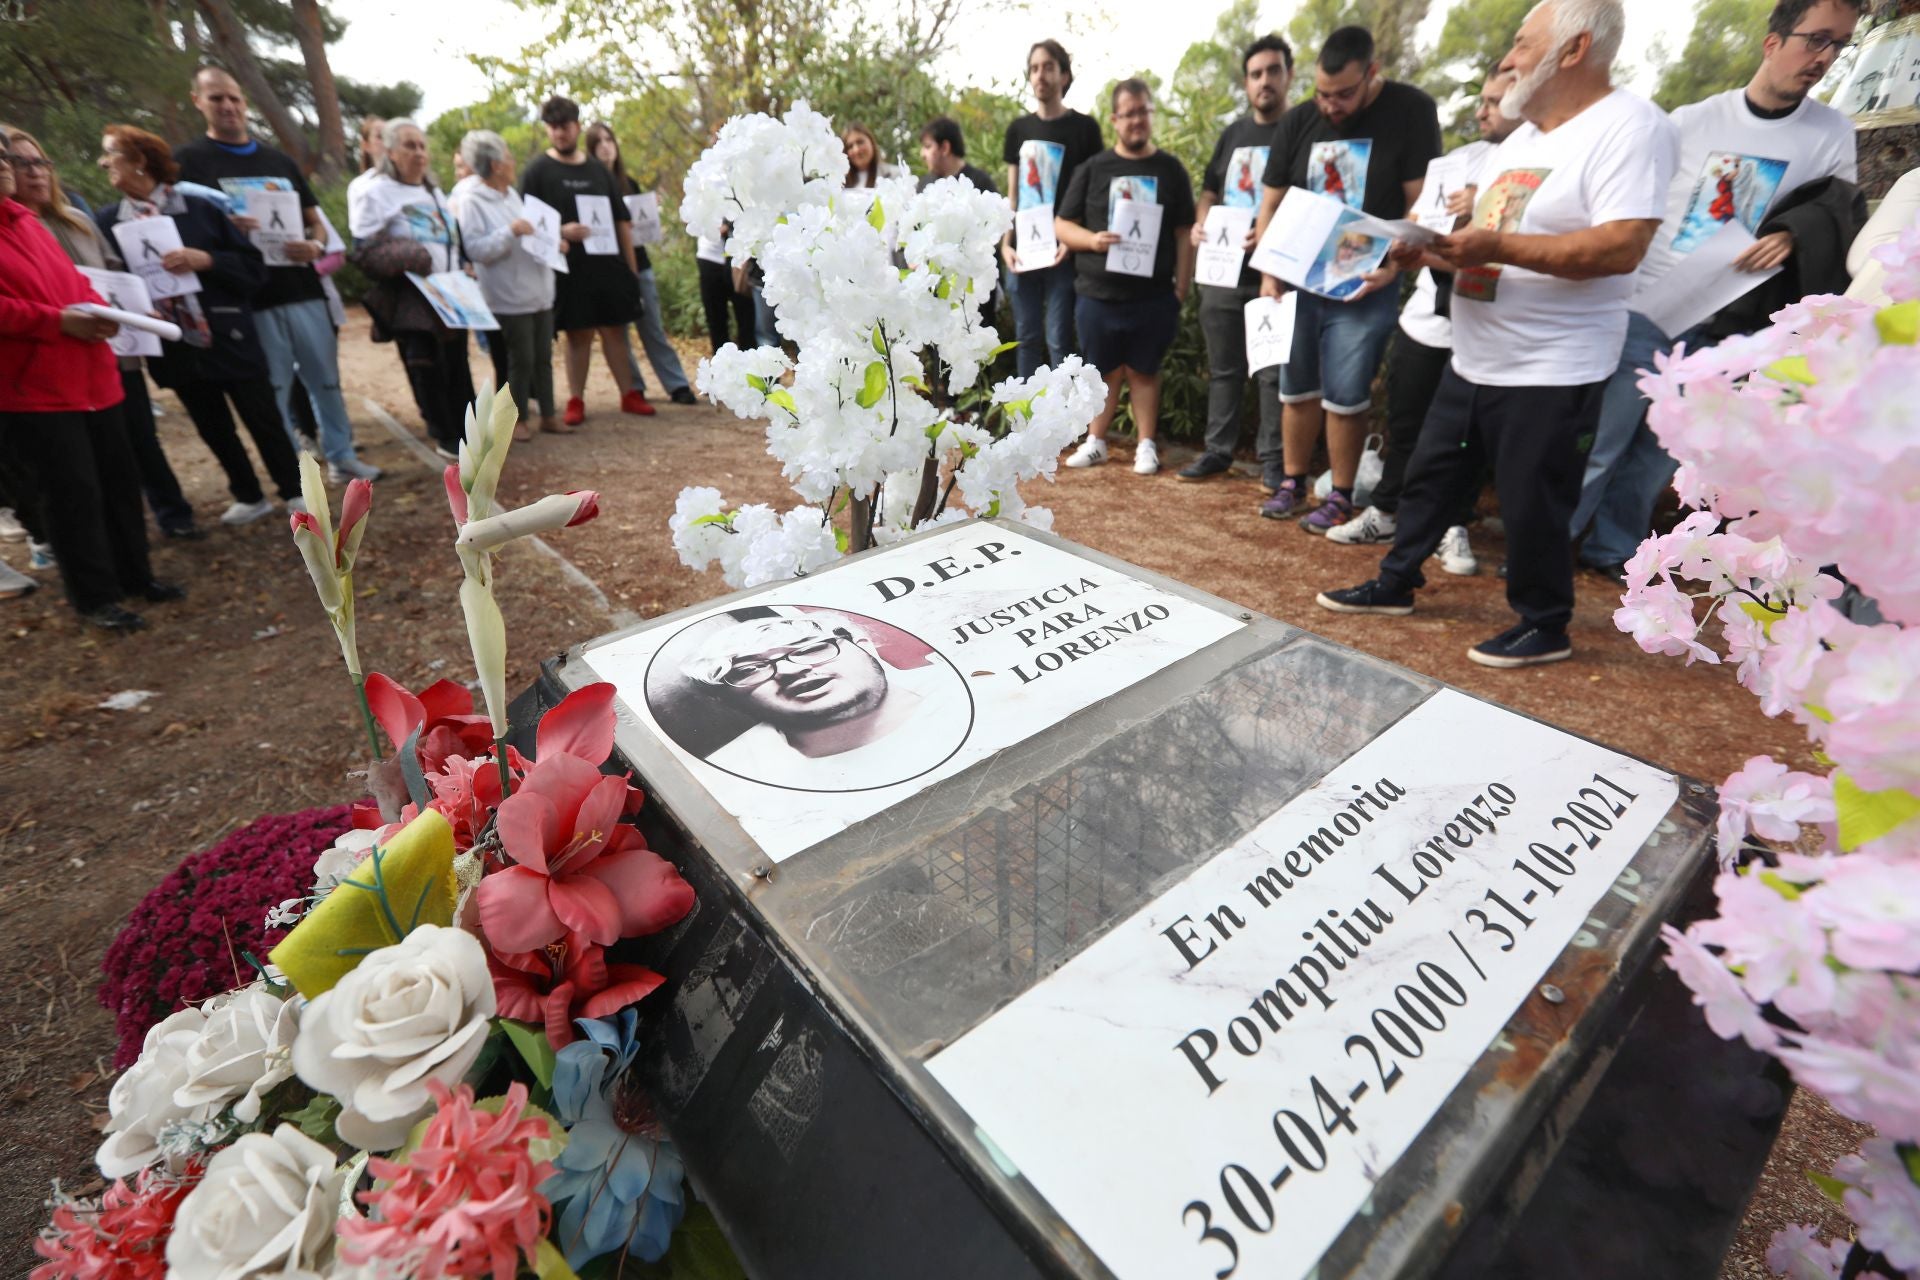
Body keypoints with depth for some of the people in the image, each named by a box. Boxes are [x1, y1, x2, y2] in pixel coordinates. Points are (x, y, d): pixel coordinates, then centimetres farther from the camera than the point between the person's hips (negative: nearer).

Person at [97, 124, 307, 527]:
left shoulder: (200, 208, -2)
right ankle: (250, 498, 24)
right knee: (213, 429, 11)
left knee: (264, 419, 1)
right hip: (176, 347, 4)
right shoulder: (106, 220, 7)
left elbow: (254, 267, -4)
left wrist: (205, 260, -18)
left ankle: (295, 494, 14)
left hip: (229, 337, -4)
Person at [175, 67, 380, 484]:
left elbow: (315, 221, 17)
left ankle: (341, 457, 18)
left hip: (304, 291, 4)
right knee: (273, 391, 0)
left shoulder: (279, 160, 16)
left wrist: (315, 246, -7)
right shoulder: (188, 161, 3)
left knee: (326, 378, 7)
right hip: (250, 300, -3)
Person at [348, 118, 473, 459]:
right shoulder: (374, 193, -3)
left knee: (457, 366, 8)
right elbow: (363, 251, -8)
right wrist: (405, 259, -22)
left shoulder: (434, 192, 19)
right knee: (426, 369, -7)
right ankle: (445, 437, 3)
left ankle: (466, 430, 16)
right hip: (411, 300, -6)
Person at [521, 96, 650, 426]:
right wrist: (560, 231, -20)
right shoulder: (538, 170, 2)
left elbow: (621, 219, 14)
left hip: (609, 265, 3)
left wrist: (631, 265, 9)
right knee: (578, 334, -1)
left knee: (614, 331, 6)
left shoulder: (598, 168, 13)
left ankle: (629, 395, 12)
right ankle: (576, 401, 7)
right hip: (570, 269, -3)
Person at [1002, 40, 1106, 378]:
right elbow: (1012, 194, 15)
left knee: (1058, 340, -5)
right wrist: (1006, 243, 3)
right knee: (1027, 337, 7)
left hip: (1062, 251, -4)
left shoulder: (1084, 128, 2)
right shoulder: (1018, 129, 13)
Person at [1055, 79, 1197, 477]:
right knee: (1104, 371, 9)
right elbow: (1061, 225, 5)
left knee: (1143, 371, 6)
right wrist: (1092, 240, -15)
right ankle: (1095, 442, 20)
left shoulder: (1170, 169, 7)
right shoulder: (1093, 169, 6)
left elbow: (1184, 233, 7)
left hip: (1154, 296, 0)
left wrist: (1182, 288, 0)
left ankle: (1146, 445, 15)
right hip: (1098, 295, 0)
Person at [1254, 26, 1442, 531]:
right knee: (1297, 390, 7)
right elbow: (1271, 205, 8)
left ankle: (1341, 496, 6)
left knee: (1345, 397, -6)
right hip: (1298, 282, 4)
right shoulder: (1297, 122, 6)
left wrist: (1392, 266, -20)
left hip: (1365, 287, -3)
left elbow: (1423, 203, -7)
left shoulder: (1411, 112, -4)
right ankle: (1292, 483, 19)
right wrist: (1269, 274, -4)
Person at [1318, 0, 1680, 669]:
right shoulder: (1521, 140, 17)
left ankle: (1544, 626, 17)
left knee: (1530, 504, -1)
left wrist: (1498, 248, -28)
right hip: (1473, 359, 9)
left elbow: (1621, 247, -23)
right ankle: (1395, 584, 28)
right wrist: (1433, 250, 2)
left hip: (1551, 371, -9)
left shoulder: (1630, 126, -13)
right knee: (1429, 473, 14)